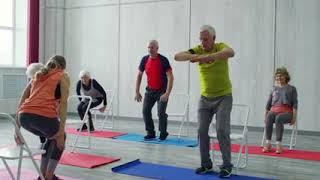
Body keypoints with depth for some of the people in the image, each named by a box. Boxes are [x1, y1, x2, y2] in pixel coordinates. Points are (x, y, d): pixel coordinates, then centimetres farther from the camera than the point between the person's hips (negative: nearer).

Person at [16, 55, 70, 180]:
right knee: (59, 139, 27)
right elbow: (63, 102, 0)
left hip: (25, 116, 5)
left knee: (51, 137, 33)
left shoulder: (37, 76, 31)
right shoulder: (63, 76, 16)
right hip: (44, 116, -5)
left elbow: (21, 104, 25)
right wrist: (61, 130, -3)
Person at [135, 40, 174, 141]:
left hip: (162, 91, -5)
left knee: (161, 113, -11)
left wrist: (167, 93, -26)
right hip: (150, 90, 5)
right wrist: (137, 92, 3)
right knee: (145, 111, -1)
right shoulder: (145, 59, -3)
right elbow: (139, 76, 7)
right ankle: (150, 133, 15)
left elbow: (170, 77, -19)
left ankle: (163, 133, 12)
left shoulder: (163, 60, -17)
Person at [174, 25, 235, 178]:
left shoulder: (221, 47, -13)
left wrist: (207, 57, -47)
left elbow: (231, 52, -38)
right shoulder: (198, 49, -3)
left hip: (223, 97, -4)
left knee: (222, 131, -9)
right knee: (202, 131, 4)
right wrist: (193, 56, -35)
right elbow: (177, 56, -15)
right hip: (205, 98, 4)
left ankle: (227, 166, 3)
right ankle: (206, 164, 17)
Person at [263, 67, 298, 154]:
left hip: (286, 111, -2)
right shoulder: (274, 89, 21)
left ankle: (278, 144, -38)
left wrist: (294, 117, -8)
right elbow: (268, 103, 20)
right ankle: (268, 143, -35)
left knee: (278, 118, -37)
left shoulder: (291, 89, 12)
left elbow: (295, 104, 4)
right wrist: (265, 116, 12)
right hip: (274, 110, 3)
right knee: (269, 117, -34)